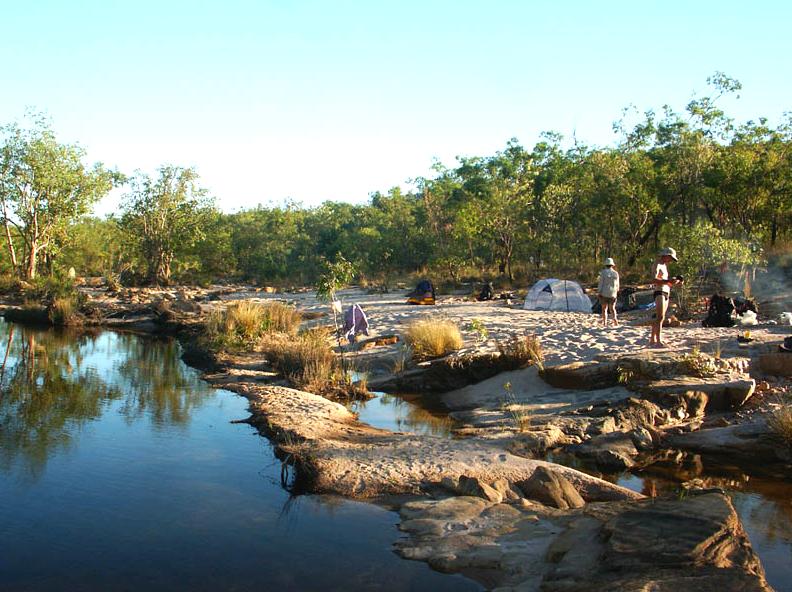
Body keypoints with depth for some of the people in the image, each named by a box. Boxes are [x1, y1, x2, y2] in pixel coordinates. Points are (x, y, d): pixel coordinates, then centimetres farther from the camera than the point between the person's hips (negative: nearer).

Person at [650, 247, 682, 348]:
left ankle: (652, 340, 15)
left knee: (659, 318, 10)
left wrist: (674, 281, 6)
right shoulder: (657, 265, -6)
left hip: (666, 294, 10)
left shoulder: (664, 266, 22)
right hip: (659, 293, -10)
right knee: (660, 317, -18)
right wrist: (668, 281, -31)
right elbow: (654, 280, -23)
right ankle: (659, 341, -25)